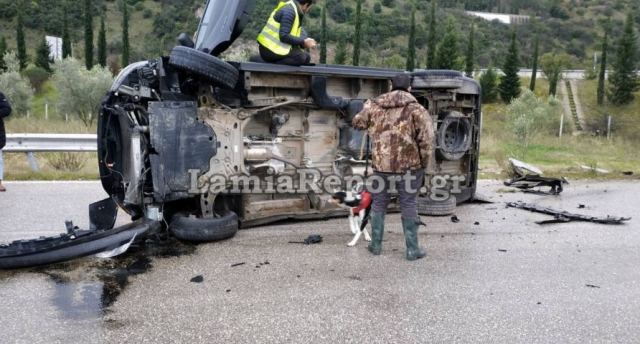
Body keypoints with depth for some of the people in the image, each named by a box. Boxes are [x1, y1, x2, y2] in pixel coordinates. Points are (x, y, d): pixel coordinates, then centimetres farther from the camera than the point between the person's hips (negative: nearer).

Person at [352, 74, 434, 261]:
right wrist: (423, 164, 1)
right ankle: (412, 249, 12)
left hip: (381, 163, 3)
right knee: (409, 205, 7)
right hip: (408, 164, -2)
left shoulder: (374, 105, 4)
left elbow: (357, 123, 17)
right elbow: (426, 140, -10)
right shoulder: (417, 109, -6)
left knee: (379, 202, 16)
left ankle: (376, 245, 23)